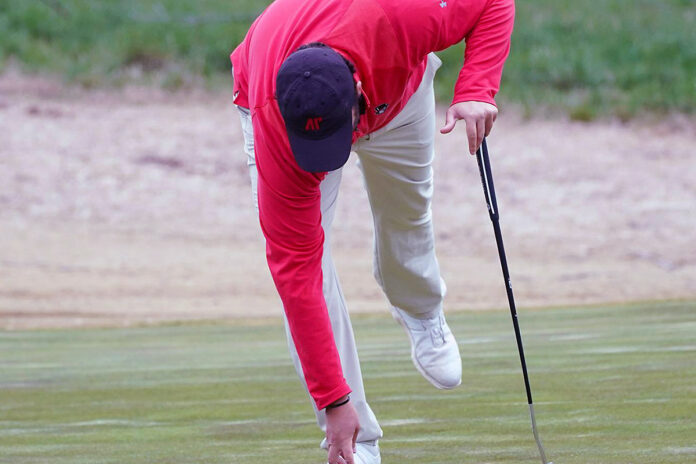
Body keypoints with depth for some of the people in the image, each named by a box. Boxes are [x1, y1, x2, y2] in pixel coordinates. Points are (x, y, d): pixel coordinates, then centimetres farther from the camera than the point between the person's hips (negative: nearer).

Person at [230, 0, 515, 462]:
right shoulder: (272, 128, -43)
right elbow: (297, 270, -38)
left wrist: (477, 90, -43)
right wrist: (333, 402, -37)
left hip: (397, 86, 2)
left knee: (407, 215, 19)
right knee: (302, 256, -17)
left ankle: (423, 314, 55)